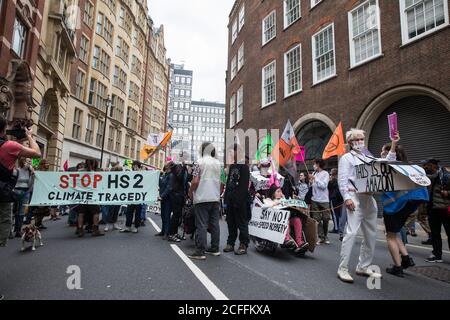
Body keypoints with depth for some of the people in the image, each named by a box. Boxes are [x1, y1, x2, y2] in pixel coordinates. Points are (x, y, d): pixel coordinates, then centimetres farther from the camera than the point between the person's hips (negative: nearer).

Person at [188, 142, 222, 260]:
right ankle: (215, 249, 19)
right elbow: (221, 182, 12)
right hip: (215, 198, 6)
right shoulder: (218, 163, 10)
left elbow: (195, 181, -12)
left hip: (202, 198, -6)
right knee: (215, 224, 11)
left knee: (201, 225, -3)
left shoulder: (200, 162, -6)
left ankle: (200, 252, -1)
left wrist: (190, 192, 3)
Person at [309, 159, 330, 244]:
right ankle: (321, 237, 7)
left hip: (324, 200, -4)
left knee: (325, 219, 3)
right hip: (315, 200, 4)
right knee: (317, 219, 1)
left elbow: (324, 185, -15)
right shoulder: (314, 173, 10)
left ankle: (325, 236, 20)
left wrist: (315, 178, -15)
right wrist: (310, 182, -5)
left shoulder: (325, 173, -3)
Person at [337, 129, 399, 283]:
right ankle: (342, 269, -7)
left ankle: (363, 267, 22)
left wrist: (393, 145, 11)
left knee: (371, 234, 10)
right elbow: (342, 180, -7)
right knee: (351, 232, -14)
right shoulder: (346, 158, 3)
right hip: (355, 198, -7)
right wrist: (346, 198, -18)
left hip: (369, 198, 8)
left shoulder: (368, 158, 23)